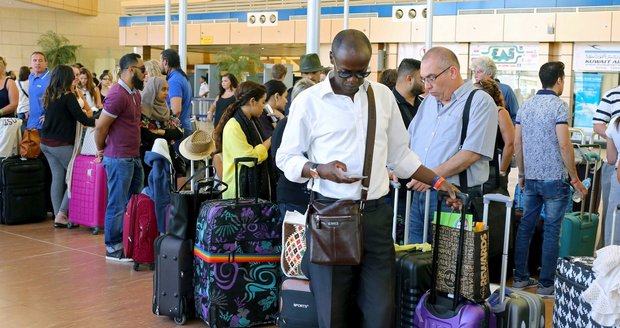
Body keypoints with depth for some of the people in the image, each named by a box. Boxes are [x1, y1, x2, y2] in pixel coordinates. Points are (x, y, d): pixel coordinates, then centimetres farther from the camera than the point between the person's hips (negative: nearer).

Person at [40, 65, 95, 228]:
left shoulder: (49, 96, 9)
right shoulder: (68, 96, -14)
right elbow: (83, 119, -15)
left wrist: (85, 114, 20)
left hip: (46, 142, 8)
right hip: (61, 144, -8)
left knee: (57, 177, 10)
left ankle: (58, 216, 10)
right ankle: (61, 215, -2)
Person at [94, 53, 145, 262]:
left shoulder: (135, 94, 11)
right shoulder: (118, 95, -18)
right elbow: (101, 127, -16)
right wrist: (102, 150, -2)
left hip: (134, 157, 9)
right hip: (119, 159, -9)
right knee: (118, 205, 0)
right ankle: (113, 249, 11)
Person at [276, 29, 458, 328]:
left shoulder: (383, 95, 9)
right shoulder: (309, 100, -3)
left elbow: (399, 154, 17)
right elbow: (286, 158, 2)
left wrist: (438, 181, 11)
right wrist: (319, 169, -16)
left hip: (376, 214, 3)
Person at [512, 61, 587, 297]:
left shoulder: (526, 105, 8)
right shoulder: (558, 106, -11)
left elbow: (517, 142, 10)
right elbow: (564, 145, -17)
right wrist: (575, 180, -10)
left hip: (531, 178, 6)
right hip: (554, 178, -6)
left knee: (525, 226, 12)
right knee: (551, 231, 1)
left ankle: (520, 277, 18)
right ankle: (546, 284, 5)